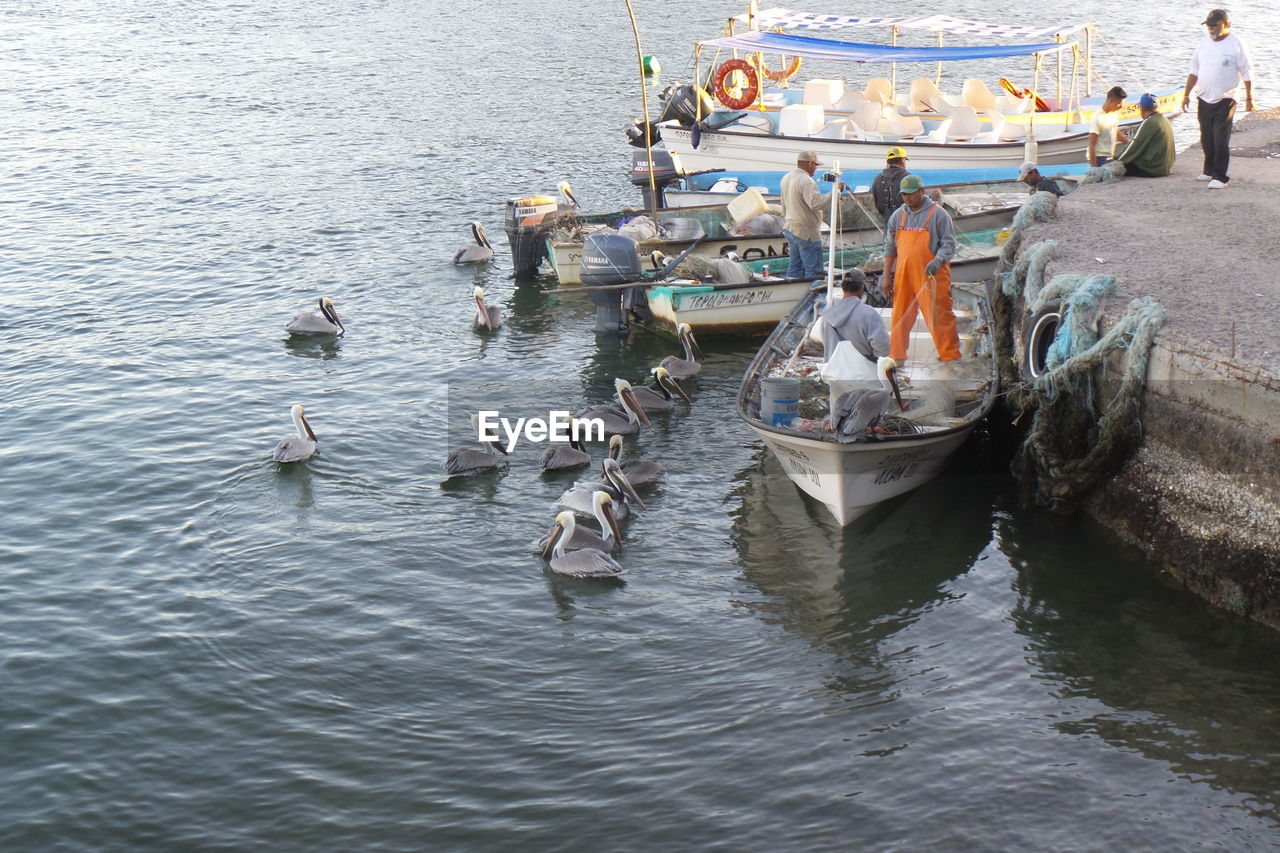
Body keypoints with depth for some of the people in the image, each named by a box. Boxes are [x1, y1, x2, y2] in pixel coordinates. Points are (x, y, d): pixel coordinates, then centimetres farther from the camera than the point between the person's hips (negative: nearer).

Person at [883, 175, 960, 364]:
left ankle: (950, 355, 4)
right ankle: (897, 355, 16)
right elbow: (890, 247, 17)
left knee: (938, 316, -4)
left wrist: (938, 261, -24)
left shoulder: (938, 213, -2)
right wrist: (887, 275, 12)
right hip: (903, 275, 4)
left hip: (931, 276, -4)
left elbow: (949, 244, -5)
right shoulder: (898, 216, 12)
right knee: (900, 317, 7)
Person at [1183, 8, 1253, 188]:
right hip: (1204, 99, 5)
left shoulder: (1236, 44, -7)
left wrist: (1249, 98, -5)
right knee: (1206, 139, 13)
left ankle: (1219, 177, -4)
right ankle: (1209, 170, 27)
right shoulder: (1204, 43, 8)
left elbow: (1247, 73, -4)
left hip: (1225, 101, -5)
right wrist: (1186, 94, 13)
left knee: (1221, 141, -8)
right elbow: (1194, 70, 16)